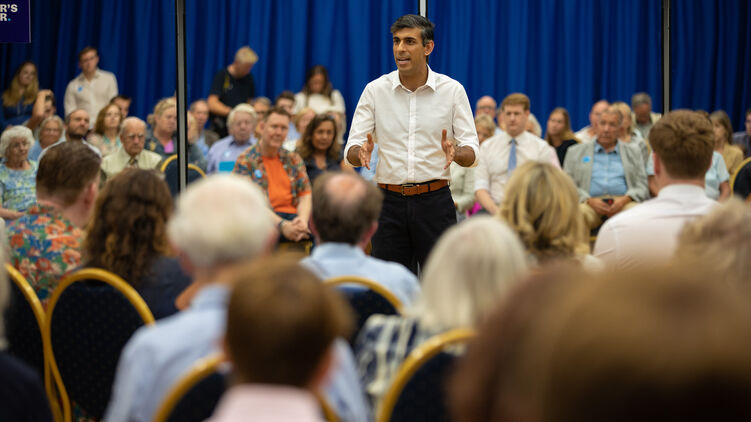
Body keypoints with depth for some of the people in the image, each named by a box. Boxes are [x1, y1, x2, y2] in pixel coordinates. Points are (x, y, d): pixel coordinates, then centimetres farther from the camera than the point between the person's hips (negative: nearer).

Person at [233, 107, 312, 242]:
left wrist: (302, 220, -11)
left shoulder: (293, 159, 21)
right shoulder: (245, 161, 5)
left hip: (293, 216, 4)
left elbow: (305, 195, 13)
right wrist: (282, 225, -22)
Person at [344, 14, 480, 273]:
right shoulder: (375, 90, 2)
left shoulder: (452, 90, 0)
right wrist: (361, 153, -23)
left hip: (435, 201, -1)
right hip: (390, 201, 1)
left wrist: (455, 153, -24)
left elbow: (472, 153, -1)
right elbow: (351, 150, 1)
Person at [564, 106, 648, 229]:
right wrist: (589, 200, -9)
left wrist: (625, 200, -8)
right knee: (581, 213, -38)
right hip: (590, 203, -1)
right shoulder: (575, 152, 20)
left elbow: (642, 187, 14)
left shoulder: (633, 152, 23)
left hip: (623, 202, 1)